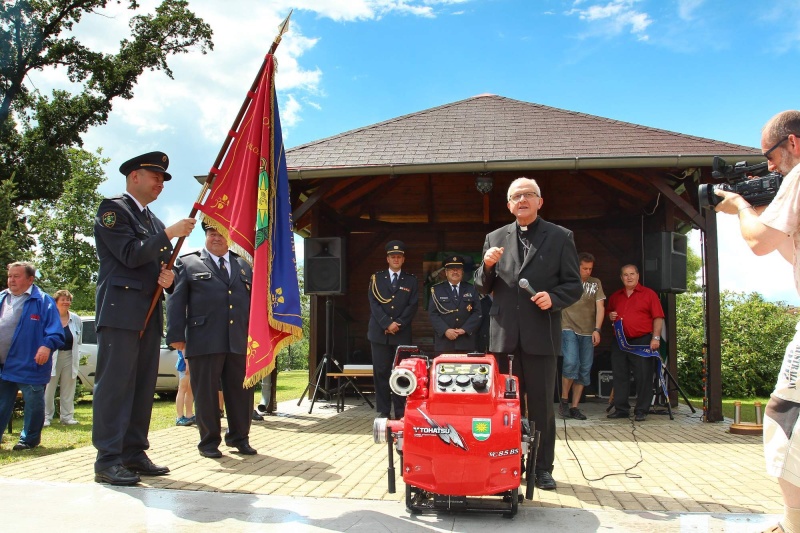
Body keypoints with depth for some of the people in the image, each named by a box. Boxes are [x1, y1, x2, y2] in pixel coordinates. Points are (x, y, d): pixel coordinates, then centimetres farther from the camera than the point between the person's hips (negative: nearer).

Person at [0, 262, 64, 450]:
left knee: (33, 403, 4)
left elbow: (55, 330, -10)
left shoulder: (42, 301, -5)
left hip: (29, 365, -5)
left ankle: (29, 438, 19)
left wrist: (47, 345, -25)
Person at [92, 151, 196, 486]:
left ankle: (134, 454, 15)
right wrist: (170, 234, -14)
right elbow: (131, 255, -15)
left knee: (143, 385, 8)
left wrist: (168, 277, 4)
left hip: (148, 314, 8)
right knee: (115, 383, -8)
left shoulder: (153, 221, 22)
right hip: (120, 310, -8)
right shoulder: (113, 208, -2)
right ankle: (108, 460, -4)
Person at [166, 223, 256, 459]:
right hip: (204, 342, -3)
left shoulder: (244, 266, 18)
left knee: (241, 392, 8)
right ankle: (209, 441, 17)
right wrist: (176, 335, -9)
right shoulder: (188, 263, 7)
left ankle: (239, 437, 23)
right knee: (206, 393, 3)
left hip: (239, 342, 4)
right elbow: (176, 301, 0)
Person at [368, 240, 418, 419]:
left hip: (402, 334, 0)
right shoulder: (376, 278, 11)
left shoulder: (411, 280, 11)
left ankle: (400, 412, 5)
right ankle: (383, 411, 5)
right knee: (381, 372, 0)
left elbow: (413, 305, 2)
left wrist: (398, 324, -10)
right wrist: (387, 324, -11)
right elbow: (373, 303, 0)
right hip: (379, 332, 0)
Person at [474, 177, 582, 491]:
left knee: (541, 403, 5)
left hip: (541, 334, -2)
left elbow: (574, 286, 3)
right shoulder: (495, 239, 11)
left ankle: (542, 468, 17)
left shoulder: (560, 237, 4)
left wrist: (553, 298, -17)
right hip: (503, 333, 2)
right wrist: (487, 266, -8)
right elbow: (483, 288, 12)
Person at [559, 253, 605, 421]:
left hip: (588, 332, 4)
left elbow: (600, 307, 5)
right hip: (568, 329, -4)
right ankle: (564, 401, -1)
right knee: (571, 363, -20)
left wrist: (597, 330, -7)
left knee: (584, 370, 3)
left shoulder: (596, 283, 10)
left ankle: (574, 407, 11)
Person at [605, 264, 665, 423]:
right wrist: (611, 316, 6)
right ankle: (621, 409, 14)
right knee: (619, 376, 6)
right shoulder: (615, 297, 15)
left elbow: (658, 317, -3)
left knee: (643, 376, -3)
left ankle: (641, 411, 3)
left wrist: (656, 337, -12)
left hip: (642, 341, -5)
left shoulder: (649, 294, 1)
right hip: (619, 342, 5)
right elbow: (609, 313, 30)